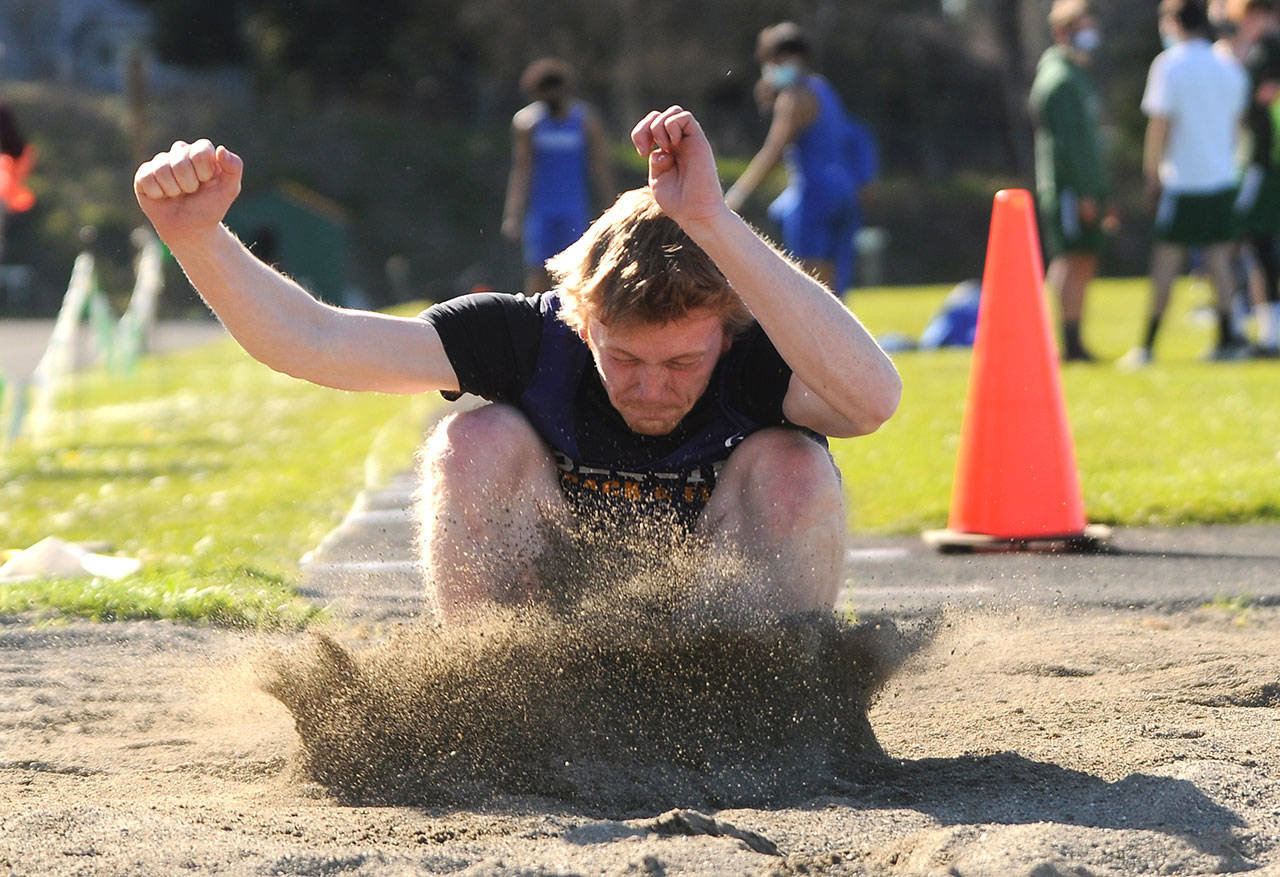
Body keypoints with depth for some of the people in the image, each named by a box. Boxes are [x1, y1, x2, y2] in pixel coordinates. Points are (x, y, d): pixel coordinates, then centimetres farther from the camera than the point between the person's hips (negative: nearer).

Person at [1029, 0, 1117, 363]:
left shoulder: (1078, 77, 22)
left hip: (1086, 191, 10)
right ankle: (1070, 342, -13)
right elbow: (1065, 141, -17)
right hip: (1069, 189, -10)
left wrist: (1104, 195, 24)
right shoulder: (1058, 78, -10)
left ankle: (1074, 342, 10)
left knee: (1084, 264, 8)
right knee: (1074, 261, -12)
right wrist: (1084, 193, -21)